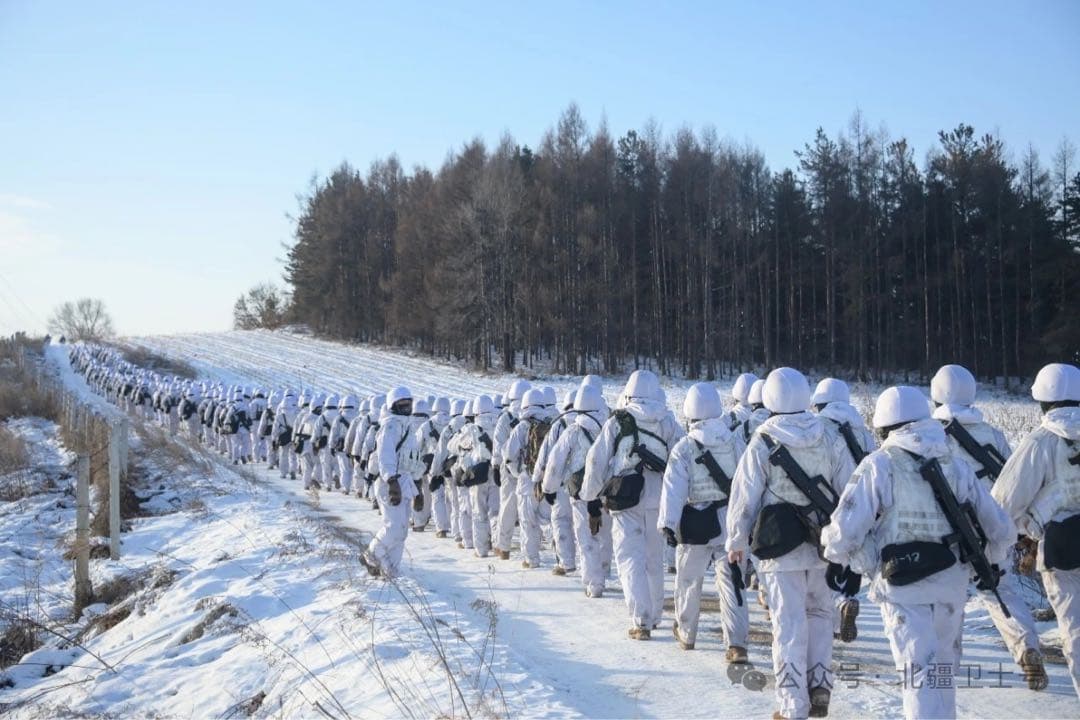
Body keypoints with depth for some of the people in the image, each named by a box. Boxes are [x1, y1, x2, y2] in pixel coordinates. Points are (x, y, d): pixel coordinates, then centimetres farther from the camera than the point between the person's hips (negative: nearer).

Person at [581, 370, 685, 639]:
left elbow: (596, 460, 1)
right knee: (654, 560, 18)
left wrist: (589, 493, 15)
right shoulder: (668, 423, 3)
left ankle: (641, 621, -11)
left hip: (626, 502, -3)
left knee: (631, 560, -1)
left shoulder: (616, 423, -2)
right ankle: (654, 615, 30)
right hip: (659, 501, 3)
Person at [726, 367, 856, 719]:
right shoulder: (829, 438, 0)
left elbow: (745, 495, -5)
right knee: (819, 614, 20)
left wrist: (736, 540, 7)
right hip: (824, 545, 3)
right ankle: (819, 686, 14)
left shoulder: (763, 442, -8)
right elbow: (849, 489, 4)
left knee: (789, 624, 2)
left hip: (779, 546, -3)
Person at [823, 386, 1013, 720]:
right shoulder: (955, 465, 3)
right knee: (943, 666, 22)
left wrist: (836, 552, 8)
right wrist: (989, 561, 26)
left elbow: (846, 530, -14)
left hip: (904, 585, -4)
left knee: (920, 671, 0)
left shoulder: (879, 465, -10)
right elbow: (1000, 529, 7)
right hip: (952, 582, 4)